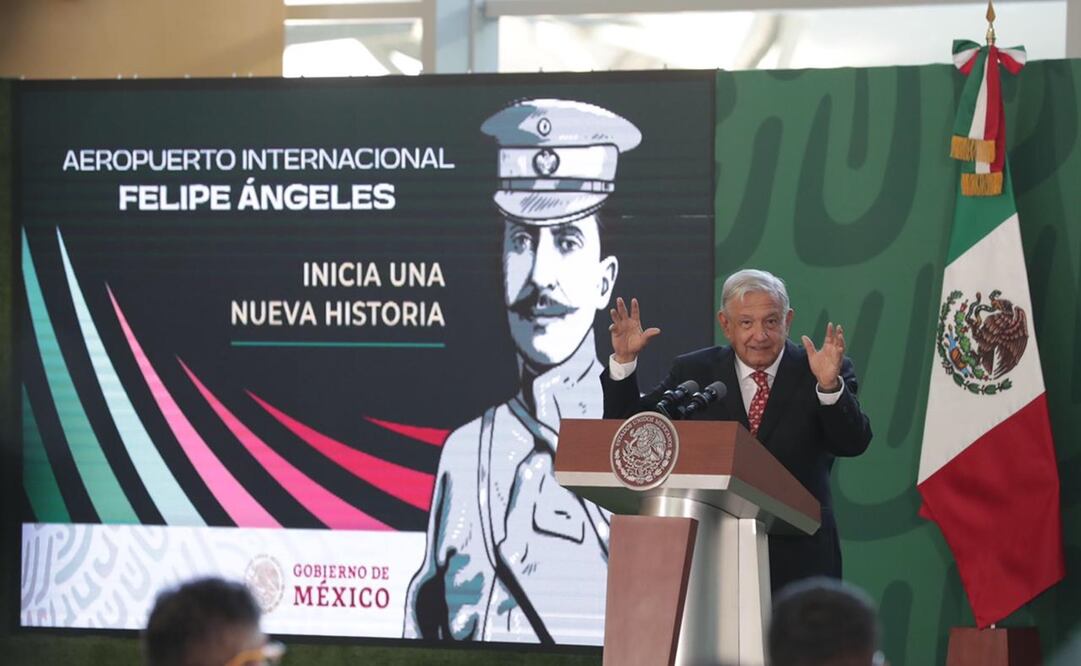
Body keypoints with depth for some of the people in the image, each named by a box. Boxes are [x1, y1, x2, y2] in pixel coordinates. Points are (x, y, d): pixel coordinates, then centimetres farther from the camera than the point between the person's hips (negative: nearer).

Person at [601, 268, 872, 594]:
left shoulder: (817, 371, 2)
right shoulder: (695, 372, 8)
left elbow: (854, 443, -12)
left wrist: (830, 385, -30)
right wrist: (624, 361, -7)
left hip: (797, 561, -1)